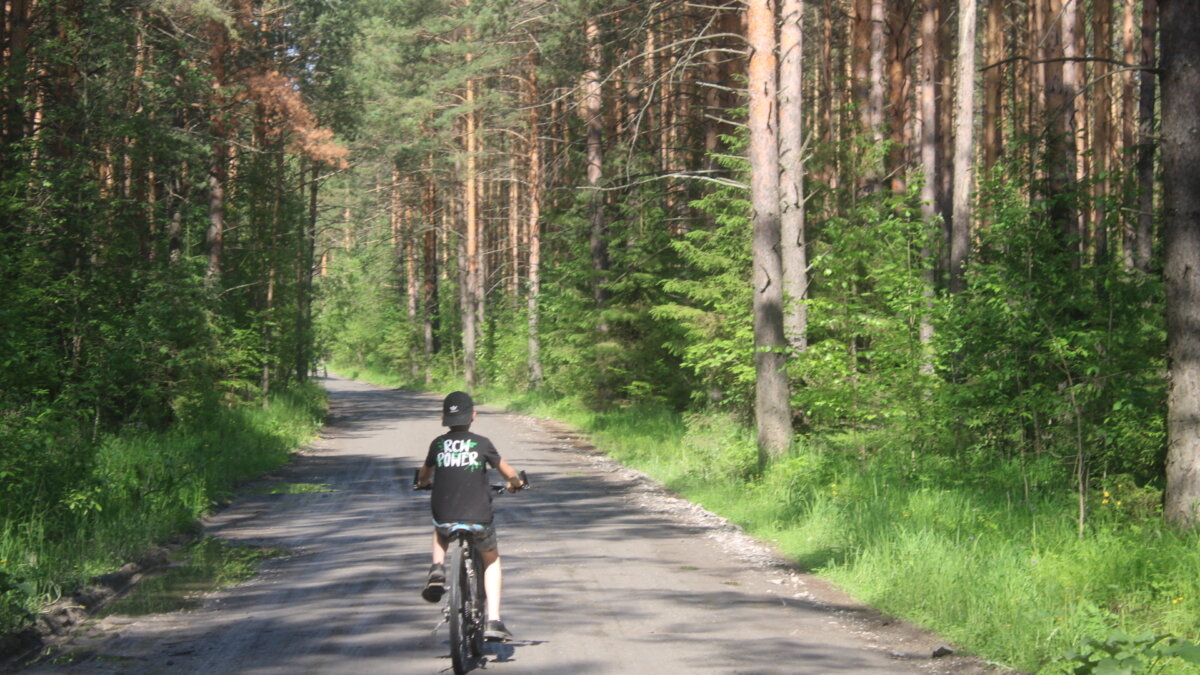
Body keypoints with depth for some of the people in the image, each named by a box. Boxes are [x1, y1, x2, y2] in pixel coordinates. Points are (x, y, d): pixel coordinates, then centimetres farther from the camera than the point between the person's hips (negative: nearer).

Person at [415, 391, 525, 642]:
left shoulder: (438, 444, 4)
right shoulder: (482, 444, 0)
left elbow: (423, 477, 20)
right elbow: (509, 474, 10)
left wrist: (423, 483, 43)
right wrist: (516, 483, 33)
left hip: (444, 518, 1)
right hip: (478, 518, -1)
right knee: (491, 560, 24)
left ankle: (437, 570, 11)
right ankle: (493, 622, 12)